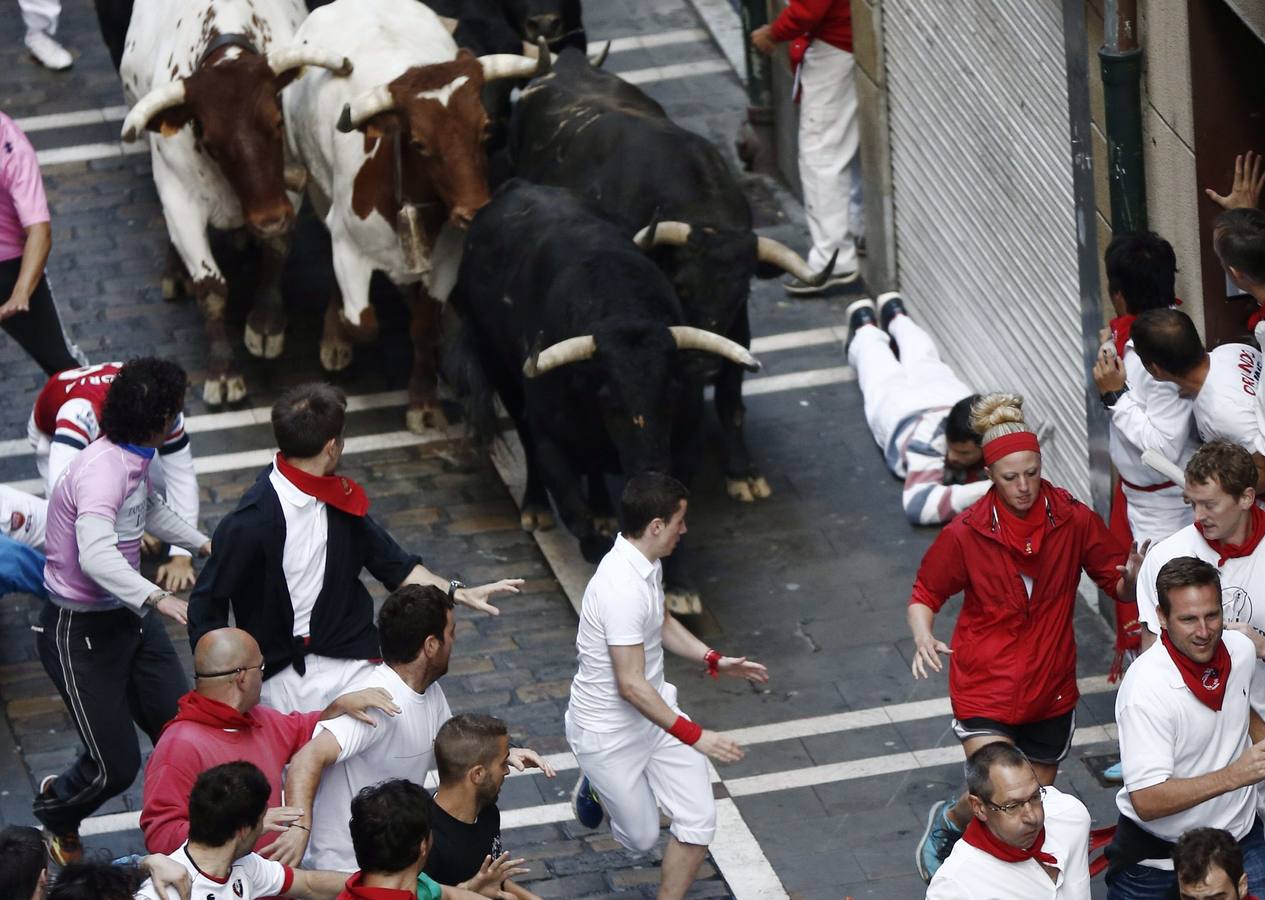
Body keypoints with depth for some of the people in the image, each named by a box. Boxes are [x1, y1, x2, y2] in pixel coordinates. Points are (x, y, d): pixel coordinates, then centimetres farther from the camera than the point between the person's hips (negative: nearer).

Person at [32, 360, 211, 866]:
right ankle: (55, 812, 30)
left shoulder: (136, 458, 2)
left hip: (130, 617, 9)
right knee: (116, 765, -2)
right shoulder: (103, 469, -29)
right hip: (81, 634, -9)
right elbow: (95, 556, -45)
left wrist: (204, 544, 31)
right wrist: (157, 599, -55)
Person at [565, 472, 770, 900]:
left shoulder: (647, 564, -2)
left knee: (698, 821, 0)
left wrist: (716, 661, 10)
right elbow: (632, 686, -32)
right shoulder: (621, 588, -33)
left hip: (654, 709, 8)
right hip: (608, 732, -8)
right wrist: (694, 736, -30)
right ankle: (595, 784, 40)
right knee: (641, 839, 10)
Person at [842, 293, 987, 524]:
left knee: (922, 361, 36)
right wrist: (984, 491, -72)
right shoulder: (931, 441, -53)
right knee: (885, 375, 33)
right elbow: (918, 506, -65)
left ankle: (896, 316, 67)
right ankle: (865, 328, 65)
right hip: (902, 407, -3)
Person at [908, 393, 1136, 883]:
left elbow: (1118, 585, 4)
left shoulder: (1074, 519, -6)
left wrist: (1131, 578, -21)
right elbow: (925, 595, 0)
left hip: (1050, 688, 3)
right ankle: (946, 823, 18)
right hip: (986, 683, -3)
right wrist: (923, 639, -22)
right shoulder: (968, 532, -11)